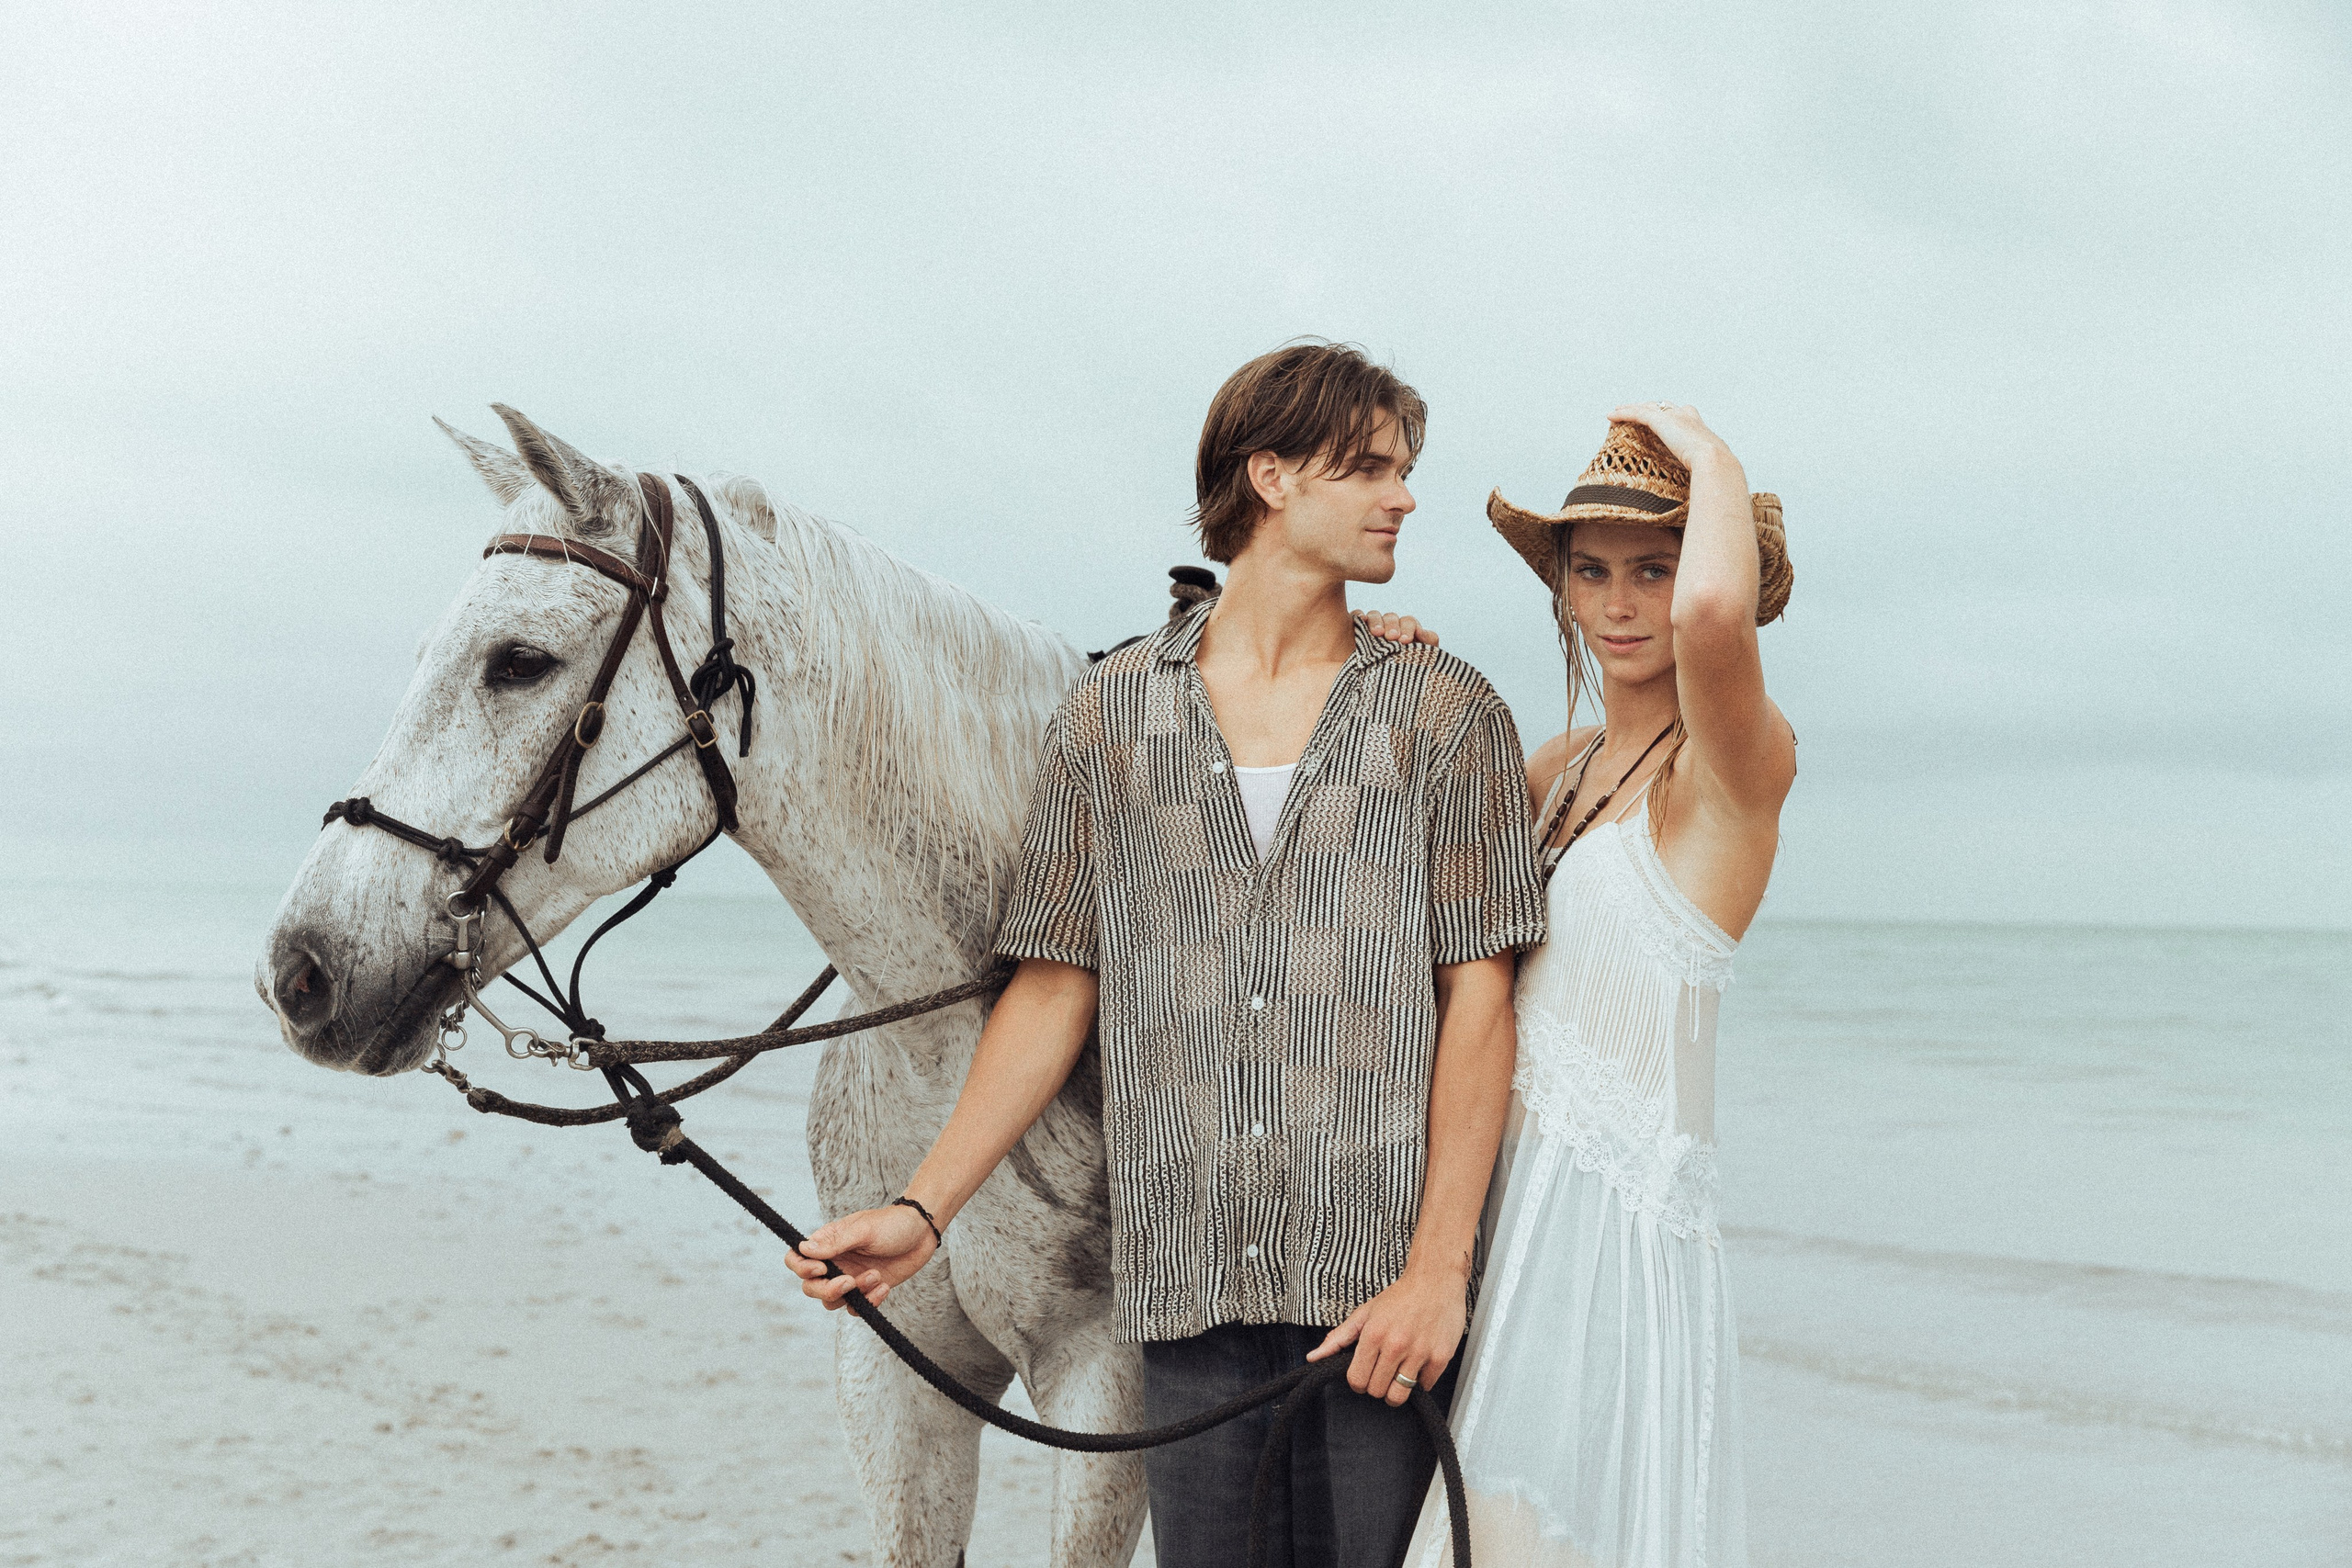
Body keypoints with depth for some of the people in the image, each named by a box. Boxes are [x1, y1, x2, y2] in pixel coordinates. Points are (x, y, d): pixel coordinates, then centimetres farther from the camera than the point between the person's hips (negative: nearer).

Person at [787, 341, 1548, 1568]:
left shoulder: (1447, 714, 3)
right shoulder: (1108, 716, 7)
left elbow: (1478, 1000, -2)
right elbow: (1054, 991, 8)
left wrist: (1439, 1269, -10)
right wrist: (923, 1208, 0)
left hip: (1386, 1286, -1)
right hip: (1189, 1280, 1)